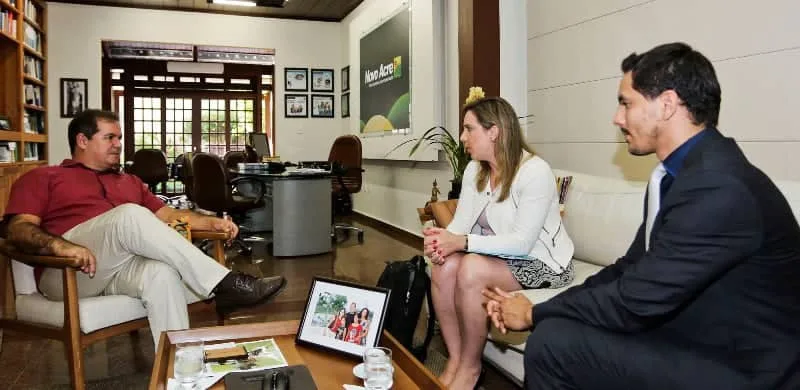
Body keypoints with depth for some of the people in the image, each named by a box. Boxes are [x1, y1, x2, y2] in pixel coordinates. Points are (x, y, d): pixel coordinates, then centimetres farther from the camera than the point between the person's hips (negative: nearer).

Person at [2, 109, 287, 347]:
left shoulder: (129, 182, 30)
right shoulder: (42, 178, 15)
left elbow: (169, 214, 22)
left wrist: (212, 223, 3)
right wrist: (60, 245, -23)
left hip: (125, 266, 4)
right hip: (66, 271, -4)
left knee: (162, 274, -33)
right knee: (130, 215, -30)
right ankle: (223, 286, -34)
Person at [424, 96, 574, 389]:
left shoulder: (535, 172, -20)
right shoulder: (474, 170, 3)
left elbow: (522, 243, -26)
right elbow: (461, 222, -3)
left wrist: (461, 241, -35)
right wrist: (442, 240, -27)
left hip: (540, 263, -6)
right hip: (499, 255, 7)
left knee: (472, 269, -31)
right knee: (444, 266, -22)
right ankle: (454, 360, -10)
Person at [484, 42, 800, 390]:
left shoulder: (719, 188, -26)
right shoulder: (681, 175, 6)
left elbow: (635, 302, -24)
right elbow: (629, 270, 6)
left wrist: (536, 313, -10)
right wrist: (545, 309, -4)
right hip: (695, 341, 8)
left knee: (553, 340, -16)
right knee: (559, 327, 3)